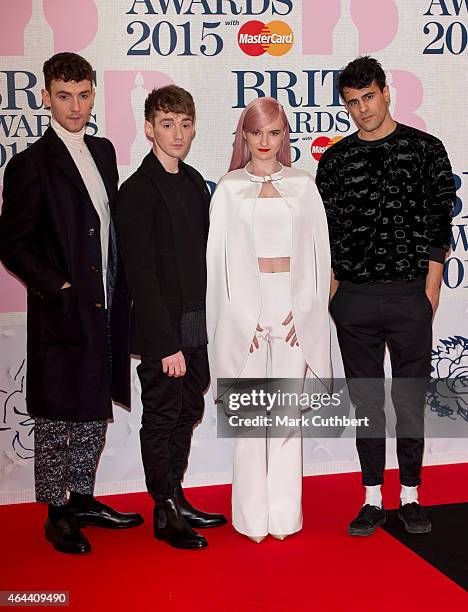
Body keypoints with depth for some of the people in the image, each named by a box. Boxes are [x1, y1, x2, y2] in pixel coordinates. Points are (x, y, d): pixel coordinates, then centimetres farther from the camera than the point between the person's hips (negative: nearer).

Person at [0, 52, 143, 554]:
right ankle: (56, 514, 21)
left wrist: (117, 291, 8)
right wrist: (57, 288, -16)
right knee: (57, 418, 6)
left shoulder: (102, 150, 11)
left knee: (95, 413, 16)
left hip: (105, 308, 7)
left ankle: (83, 500, 32)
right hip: (63, 312, -7)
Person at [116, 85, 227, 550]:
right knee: (162, 419, 6)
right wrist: (167, 344, -19)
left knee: (186, 415, 16)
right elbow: (141, 275, -17)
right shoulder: (137, 191, -14)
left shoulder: (193, 181, 10)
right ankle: (166, 515, 21)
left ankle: (177, 501, 32)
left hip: (196, 325, 8)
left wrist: (212, 321, 9)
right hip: (162, 331, -7)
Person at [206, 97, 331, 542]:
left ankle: (284, 513, 15)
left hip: (294, 308, 1)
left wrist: (302, 310, -5)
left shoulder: (302, 185, 8)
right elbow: (219, 257, 1)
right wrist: (246, 318, -8)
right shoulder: (229, 188, 5)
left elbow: (318, 253, 6)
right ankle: (252, 515, 14)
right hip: (245, 308, -1)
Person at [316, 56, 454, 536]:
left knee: (411, 398, 6)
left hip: (410, 294, -1)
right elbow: (325, 229, 9)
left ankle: (410, 497, 21)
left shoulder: (424, 149, 3)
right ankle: (372, 499, 20)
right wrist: (331, 285, 1)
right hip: (355, 298, 2)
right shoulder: (335, 160, 8)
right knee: (366, 400, 8)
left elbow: (439, 221, 2)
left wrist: (431, 287, -4)